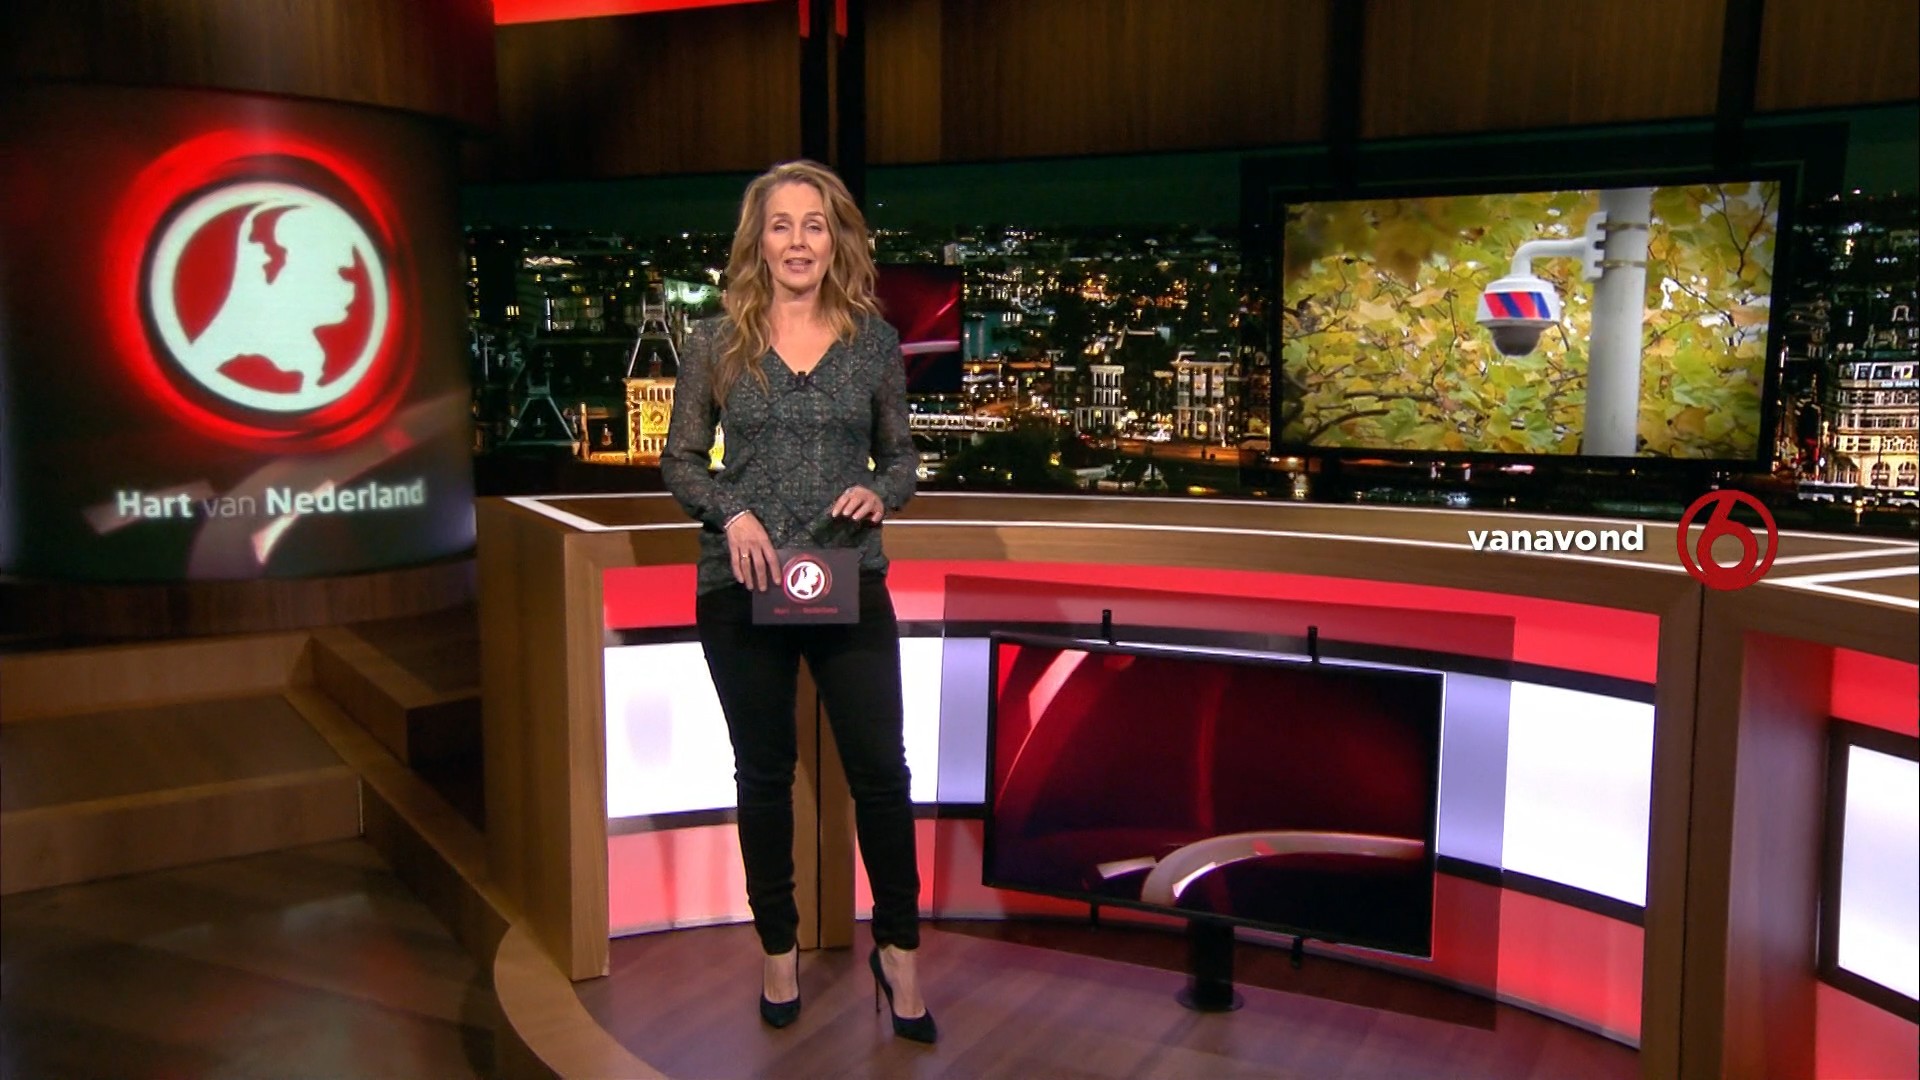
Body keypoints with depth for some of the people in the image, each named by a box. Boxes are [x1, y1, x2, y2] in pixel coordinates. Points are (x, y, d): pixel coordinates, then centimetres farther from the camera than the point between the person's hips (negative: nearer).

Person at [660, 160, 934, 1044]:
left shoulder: (874, 339, 3)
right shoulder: (717, 342, 0)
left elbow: (902, 454, 9)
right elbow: (678, 460, 3)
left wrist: (880, 491, -13)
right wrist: (732, 512, -15)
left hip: (852, 586, 1)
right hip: (742, 591, 0)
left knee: (880, 769, 1)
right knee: (763, 772, 12)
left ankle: (898, 950, 22)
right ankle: (778, 948, 30)